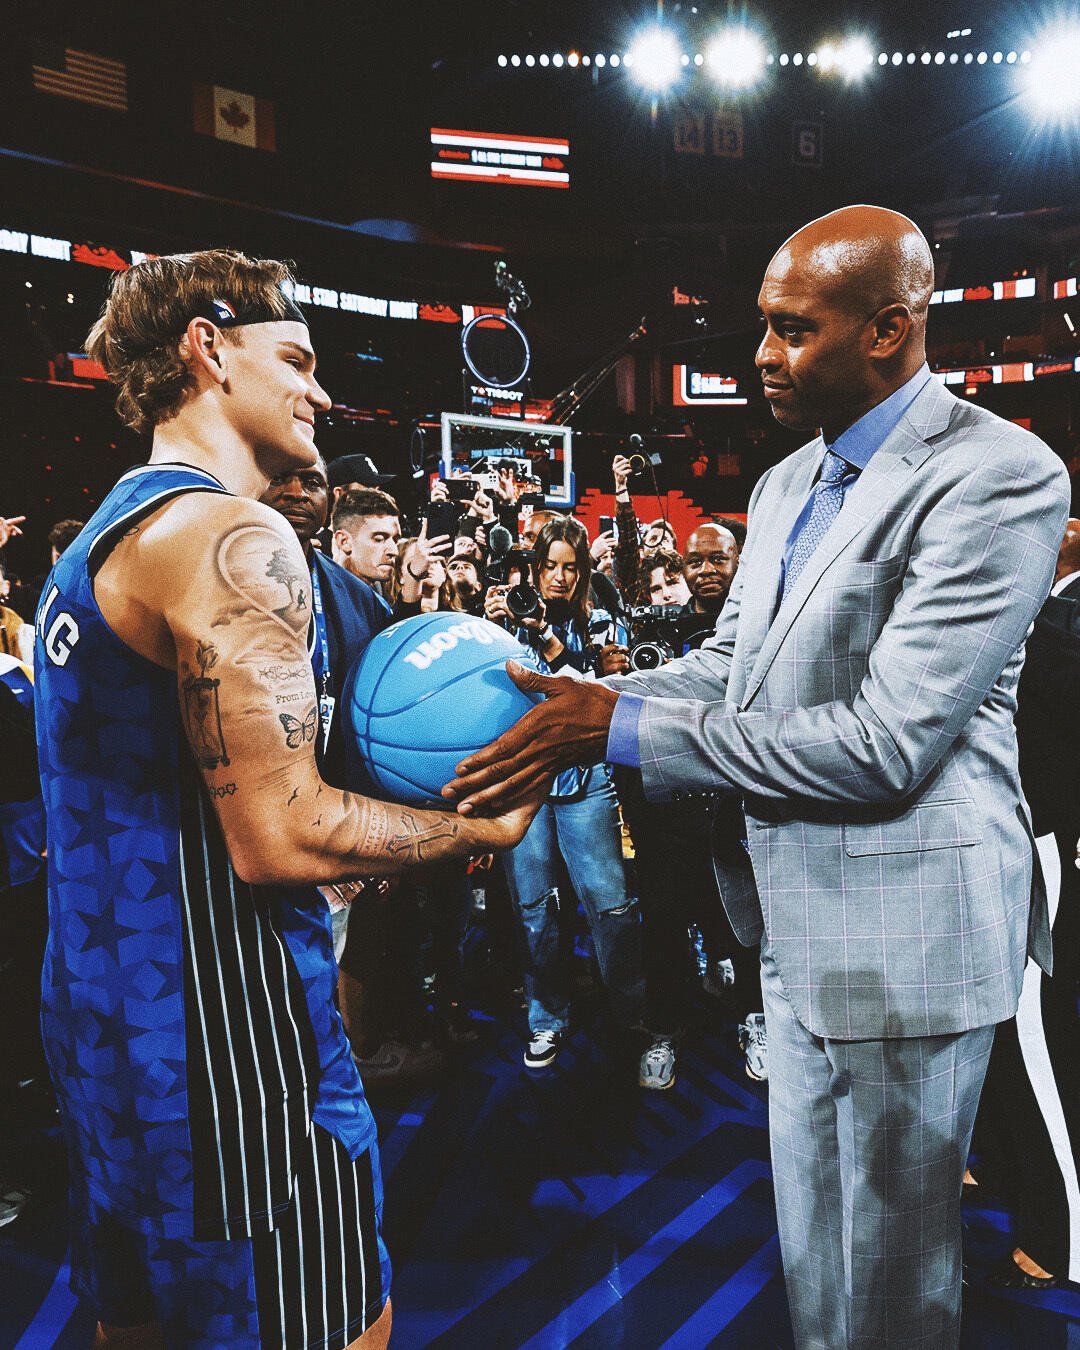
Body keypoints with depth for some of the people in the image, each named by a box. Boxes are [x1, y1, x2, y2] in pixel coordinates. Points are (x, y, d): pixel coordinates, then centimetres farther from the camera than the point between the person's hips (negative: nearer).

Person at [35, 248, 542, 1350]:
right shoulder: (233, 538, -18)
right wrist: (483, 826, -10)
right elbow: (282, 837, -24)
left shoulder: (95, 544, 13)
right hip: (228, 1046, -10)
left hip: (105, 1029, 10)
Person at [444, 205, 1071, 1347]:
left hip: (903, 922, -8)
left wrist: (623, 726, -24)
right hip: (797, 915, 8)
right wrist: (575, 707, -7)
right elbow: (726, 665, 10)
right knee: (809, 1245, 25)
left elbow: (885, 742, -25)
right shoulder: (786, 484, 11)